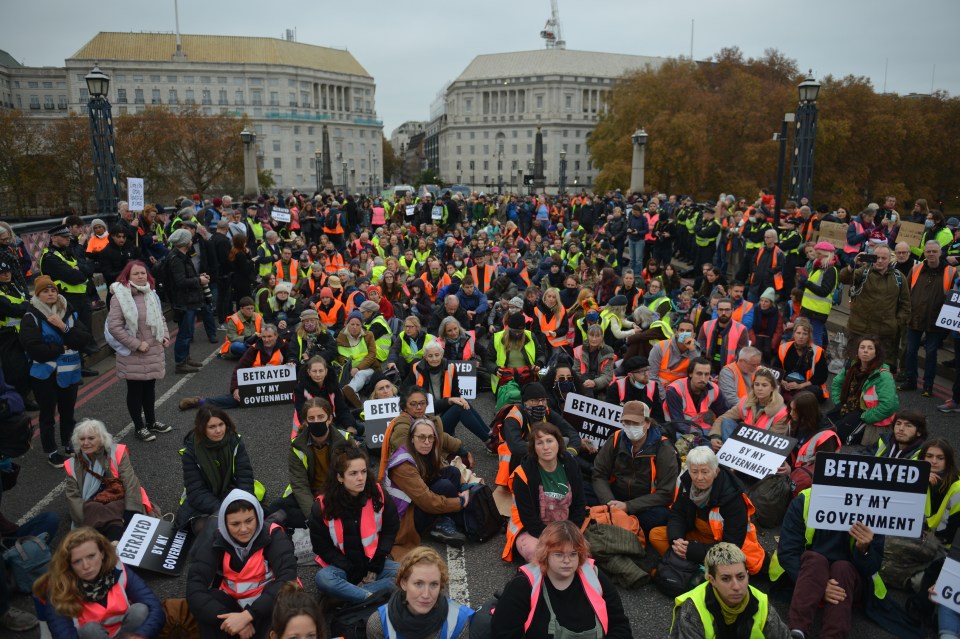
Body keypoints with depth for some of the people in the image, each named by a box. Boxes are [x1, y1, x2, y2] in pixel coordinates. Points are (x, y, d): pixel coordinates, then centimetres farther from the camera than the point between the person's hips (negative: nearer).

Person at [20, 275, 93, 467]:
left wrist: (64, 328, -20)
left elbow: (86, 339, -8)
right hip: (44, 374, -4)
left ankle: (69, 443, 36)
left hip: (69, 372, 4)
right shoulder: (31, 317, -10)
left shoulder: (70, 313, 2)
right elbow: (33, 348, -20)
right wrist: (62, 348, -14)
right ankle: (50, 452, 23)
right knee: (48, 414, 8)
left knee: (68, 411, 17)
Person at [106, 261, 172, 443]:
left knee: (150, 387, 18)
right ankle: (139, 427, 19)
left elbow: (160, 317, 18)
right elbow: (114, 326, -18)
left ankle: (151, 421, 33)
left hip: (154, 351, 6)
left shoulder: (151, 294, 7)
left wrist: (165, 336, 3)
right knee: (135, 390, 6)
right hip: (133, 354, -6)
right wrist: (136, 344, -18)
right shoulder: (120, 296, -14)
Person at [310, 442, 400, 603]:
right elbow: (322, 546, -7)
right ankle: (370, 598, -29)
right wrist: (352, 571, -15)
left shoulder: (378, 495, -9)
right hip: (341, 565, -2)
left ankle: (346, 595, -27)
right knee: (323, 579, -33)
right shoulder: (322, 507, -13)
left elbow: (390, 530, 1)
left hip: (373, 561, 2)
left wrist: (376, 565, -8)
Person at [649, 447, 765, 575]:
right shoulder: (687, 483, -11)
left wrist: (694, 550, -30)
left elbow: (732, 544, -24)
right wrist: (676, 539, -23)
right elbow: (677, 515, -1)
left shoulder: (732, 497, -26)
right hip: (700, 535, 6)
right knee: (655, 535, -11)